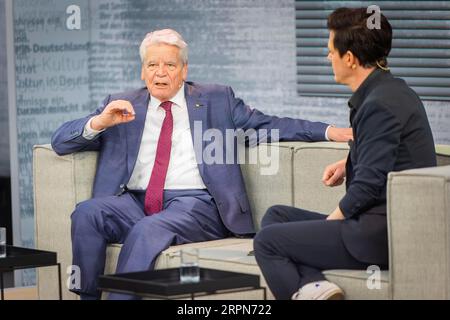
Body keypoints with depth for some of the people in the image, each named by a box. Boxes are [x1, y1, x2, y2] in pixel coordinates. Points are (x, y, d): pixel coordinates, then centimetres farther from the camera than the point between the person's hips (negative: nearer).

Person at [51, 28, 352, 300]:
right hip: (135, 203, 3)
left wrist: (329, 131, -4)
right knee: (86, 212, -27)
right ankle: (87, 295, -18)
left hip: (195, 203, -2)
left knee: (147, 230, -34)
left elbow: (268, 125, 10)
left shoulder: (216, 100, 16)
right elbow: (61, 141, 14)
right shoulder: (122, 106, 18)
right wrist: (99, 122, -7)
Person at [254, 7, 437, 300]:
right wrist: (348, 164, 13)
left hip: (380, 237, -10)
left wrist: (335, 218, -8)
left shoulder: (379, 105, -20)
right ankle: (313, 284, -5)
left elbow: (370, 183, -22)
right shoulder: (393, 90, 11)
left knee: (267, 240, 1)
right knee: (276, 216, 17)